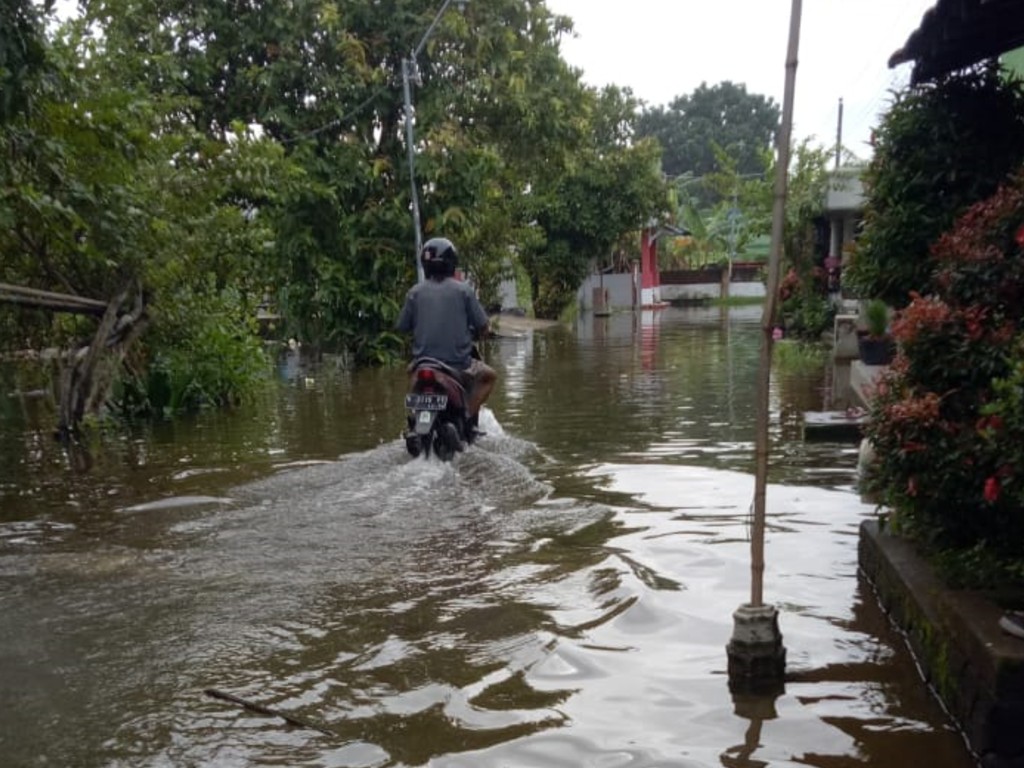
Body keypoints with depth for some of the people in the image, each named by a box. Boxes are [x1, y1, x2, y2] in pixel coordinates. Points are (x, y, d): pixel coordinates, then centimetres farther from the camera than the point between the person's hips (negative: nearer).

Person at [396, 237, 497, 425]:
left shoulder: (415, 292, 1)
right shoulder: (463, 290, -3)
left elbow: (403, 327, 5)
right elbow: (482, 325, -3)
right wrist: (475, 334, 21)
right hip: (458, 364, -2)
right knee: (489, 376, 24)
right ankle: (469, 414, 7)